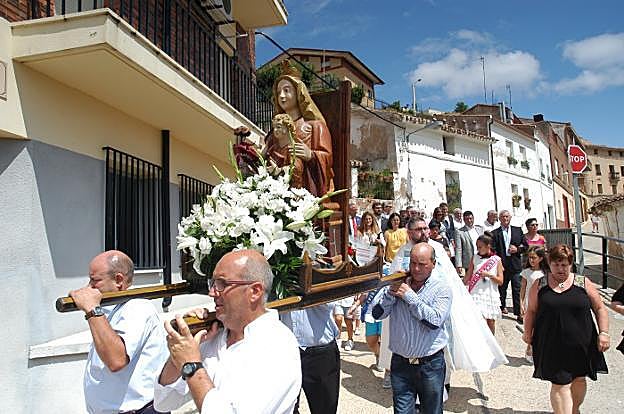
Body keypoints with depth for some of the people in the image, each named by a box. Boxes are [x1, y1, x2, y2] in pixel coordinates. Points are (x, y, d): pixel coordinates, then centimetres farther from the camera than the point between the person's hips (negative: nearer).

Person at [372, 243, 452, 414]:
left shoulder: (441, 288, -5)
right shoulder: (398, 283, 3)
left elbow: (435, 321, -19)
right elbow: (377, 313, 0)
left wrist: (410, 296, -17)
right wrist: (390, 292, -14)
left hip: (430, 364, -2)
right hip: (400, 363, 2)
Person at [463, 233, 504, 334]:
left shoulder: (496, 260, 2)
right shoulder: (475, 258, 5)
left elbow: (500, 281, 0)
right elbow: (468, 276, 8)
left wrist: (489, 275, -14)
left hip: (491, 295, 0)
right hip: (477, 294, 0)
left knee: (491, 322, 9)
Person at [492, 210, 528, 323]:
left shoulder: (518, 230, 9)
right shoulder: (495, 233, 1)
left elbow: (525, 246, 11)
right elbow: (493, 250, -4)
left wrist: (517, 249, -9)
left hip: (515, 265, 1)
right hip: (502, 265, 0)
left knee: (517, 289, -2)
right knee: (502, 288, 13)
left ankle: (518, 313, 2)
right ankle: (502, 306, 34)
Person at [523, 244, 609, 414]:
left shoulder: (583, 283, 1)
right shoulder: (539, 285, 0)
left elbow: (600, 308, 5)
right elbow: (531, 311, 7)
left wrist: (603, 333, -3)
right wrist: (528, 333, 3)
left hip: (581, 344, 2)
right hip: (553, 346, -2)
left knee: (578, 379, 18)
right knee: (560, 384, -4)